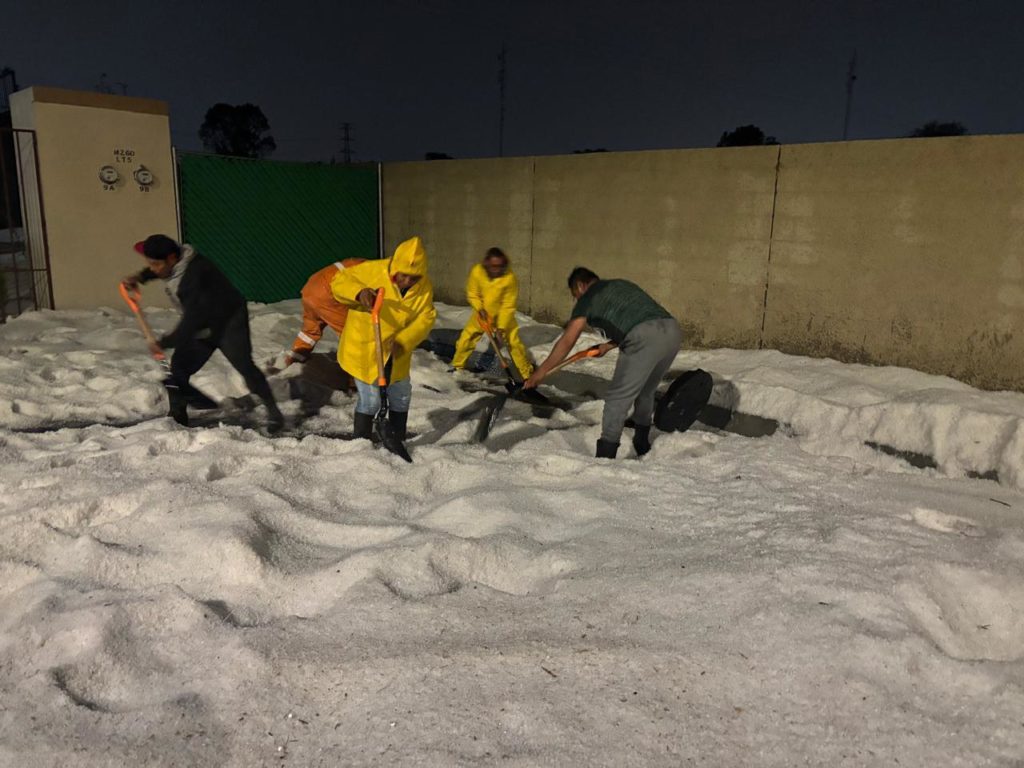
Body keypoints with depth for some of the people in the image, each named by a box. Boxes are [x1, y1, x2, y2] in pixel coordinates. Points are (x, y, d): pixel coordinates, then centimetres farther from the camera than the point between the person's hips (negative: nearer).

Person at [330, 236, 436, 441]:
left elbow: (426, 317, -15)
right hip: (364, 349, -5)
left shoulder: (425, 287, -11)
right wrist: (359, 292, -39)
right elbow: (339, 282, -17)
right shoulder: (373, 271, -22)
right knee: (370, 399, -5)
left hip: (396, 352, 5)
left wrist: (404, 341, -30)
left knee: (401, 397, 17)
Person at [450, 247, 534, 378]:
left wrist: (502, 326, -24)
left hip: (503, 316, -2)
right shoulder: (476, 272, -21)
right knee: (465, 339, 3)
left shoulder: (510, 278, -26)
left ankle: (528, 373, 6)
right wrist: (480, 309, -23)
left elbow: (508, 305, -20)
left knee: (514, 343, -8)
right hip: (482, 314, 2)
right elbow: (472, 294, -6)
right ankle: (457, 366, 28)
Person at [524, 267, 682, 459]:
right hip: (673, 330, 8)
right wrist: (609, 345, 41)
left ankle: (605, 457, -1)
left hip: (645, 338, -7)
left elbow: (567, 342, 11)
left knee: (617, 398, 1)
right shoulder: (622, 284, 32)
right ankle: (642, 446, 38)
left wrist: (541, 371, 18)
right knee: (645, 392, 25)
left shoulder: (588, 298, 12)